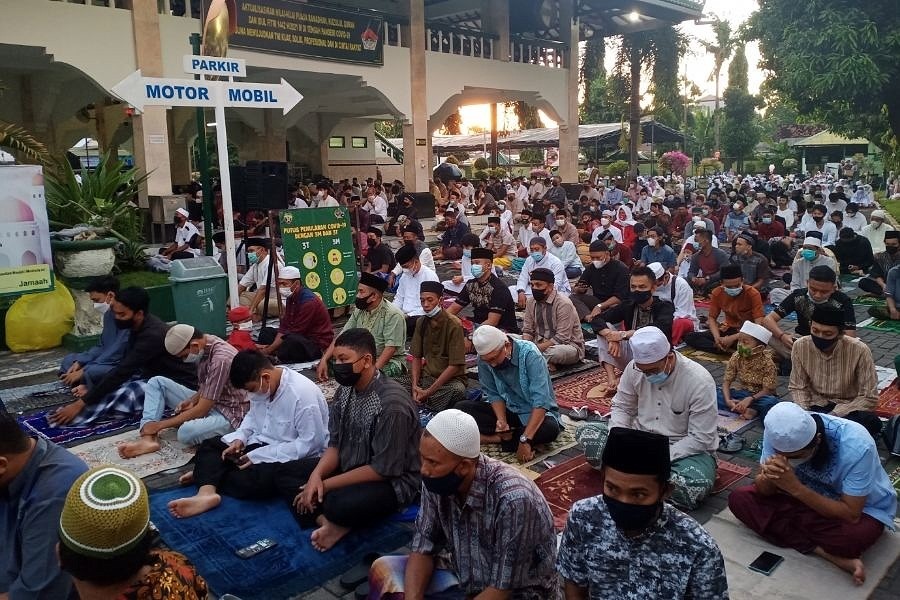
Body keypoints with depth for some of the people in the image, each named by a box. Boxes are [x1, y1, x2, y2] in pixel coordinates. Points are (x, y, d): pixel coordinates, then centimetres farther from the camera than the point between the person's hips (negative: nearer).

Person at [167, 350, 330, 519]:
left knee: (248, 480, -31)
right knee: (208, 447, -1)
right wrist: (240, 438, -6)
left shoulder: (303, 394, -26)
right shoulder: (260, 386, -3)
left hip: (291, 458, -8)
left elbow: (310, 444, -25)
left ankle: (206, 475, -3)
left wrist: (258, 456, -22)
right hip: (261, 442, 8)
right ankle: (206, 493, -26)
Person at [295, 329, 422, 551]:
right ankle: (329, 521, -11)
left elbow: (383, 469, -24)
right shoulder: (345, 390, -3)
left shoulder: (392, 404, -28)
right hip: (350, 466, 8)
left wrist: (326, 484, -20)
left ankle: (339, 521, -2)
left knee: (340, 504, -35)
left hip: (392, 481, -8)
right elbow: (335, 445, 2)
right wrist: (316, 476, -18)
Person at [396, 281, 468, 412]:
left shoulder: (454, 325, -14)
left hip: (450, 379, -4)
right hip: (426, 376, 4)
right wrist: (414, 385, -11)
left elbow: (455, 365, -16)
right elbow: (416, 357, 7)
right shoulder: (421, 322, 5)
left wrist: (430, 391, -20)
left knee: (458, 390, -38)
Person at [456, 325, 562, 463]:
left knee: (550, 429, -37)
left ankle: (494, 438, -20)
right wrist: (501, 421, -23)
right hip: (508, 410, 4)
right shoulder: (484, 359, -13)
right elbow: (493, 394, -3)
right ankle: (510, 434, -19)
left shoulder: (530, 354, -27)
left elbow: (540, 401, -33)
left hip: (535, 413, -4)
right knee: (462, 408, -15)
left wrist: (525, 440, -39)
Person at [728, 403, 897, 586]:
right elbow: (764, 490, -14)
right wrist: (769, 477, -38)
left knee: (853, 537, -40)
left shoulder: (856, 446, -33)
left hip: (861, 508, -5)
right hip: (807, 496, 5)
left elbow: (850, 514, -29)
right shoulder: (778, 432, -22)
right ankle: (828, 553, -17)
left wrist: (795, 487, -39)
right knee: (739, 498, -16)